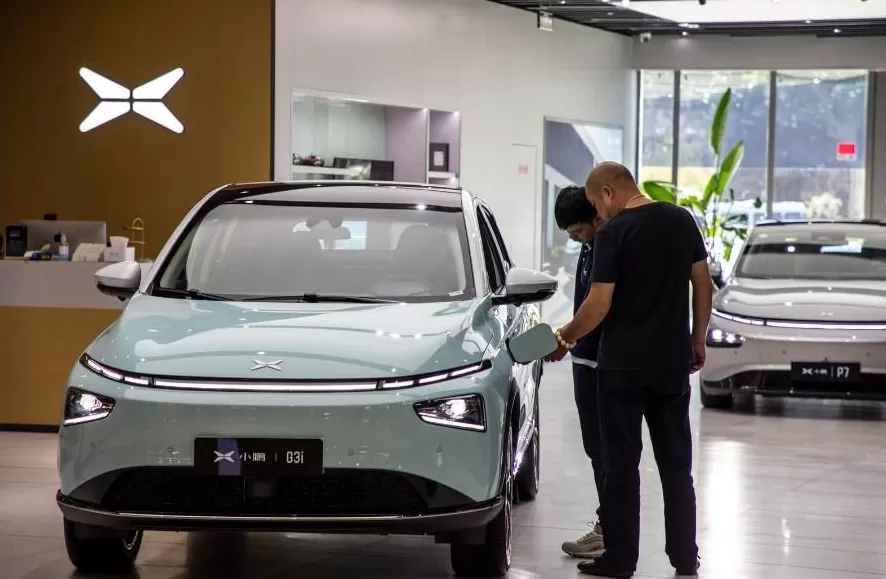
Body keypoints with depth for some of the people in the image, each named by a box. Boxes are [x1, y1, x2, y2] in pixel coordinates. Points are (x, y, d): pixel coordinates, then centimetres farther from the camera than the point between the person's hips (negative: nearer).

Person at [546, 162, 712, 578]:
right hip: (673, 362, 5)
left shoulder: (613, 233, -12)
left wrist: (564, 338, 1)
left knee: (621, 465, 3)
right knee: (676, 464, 11)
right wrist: (698, 340, 19)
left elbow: (599, 305, -14)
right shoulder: (682, 220, 6)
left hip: (622, 365, -5)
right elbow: (703, 285, 10)